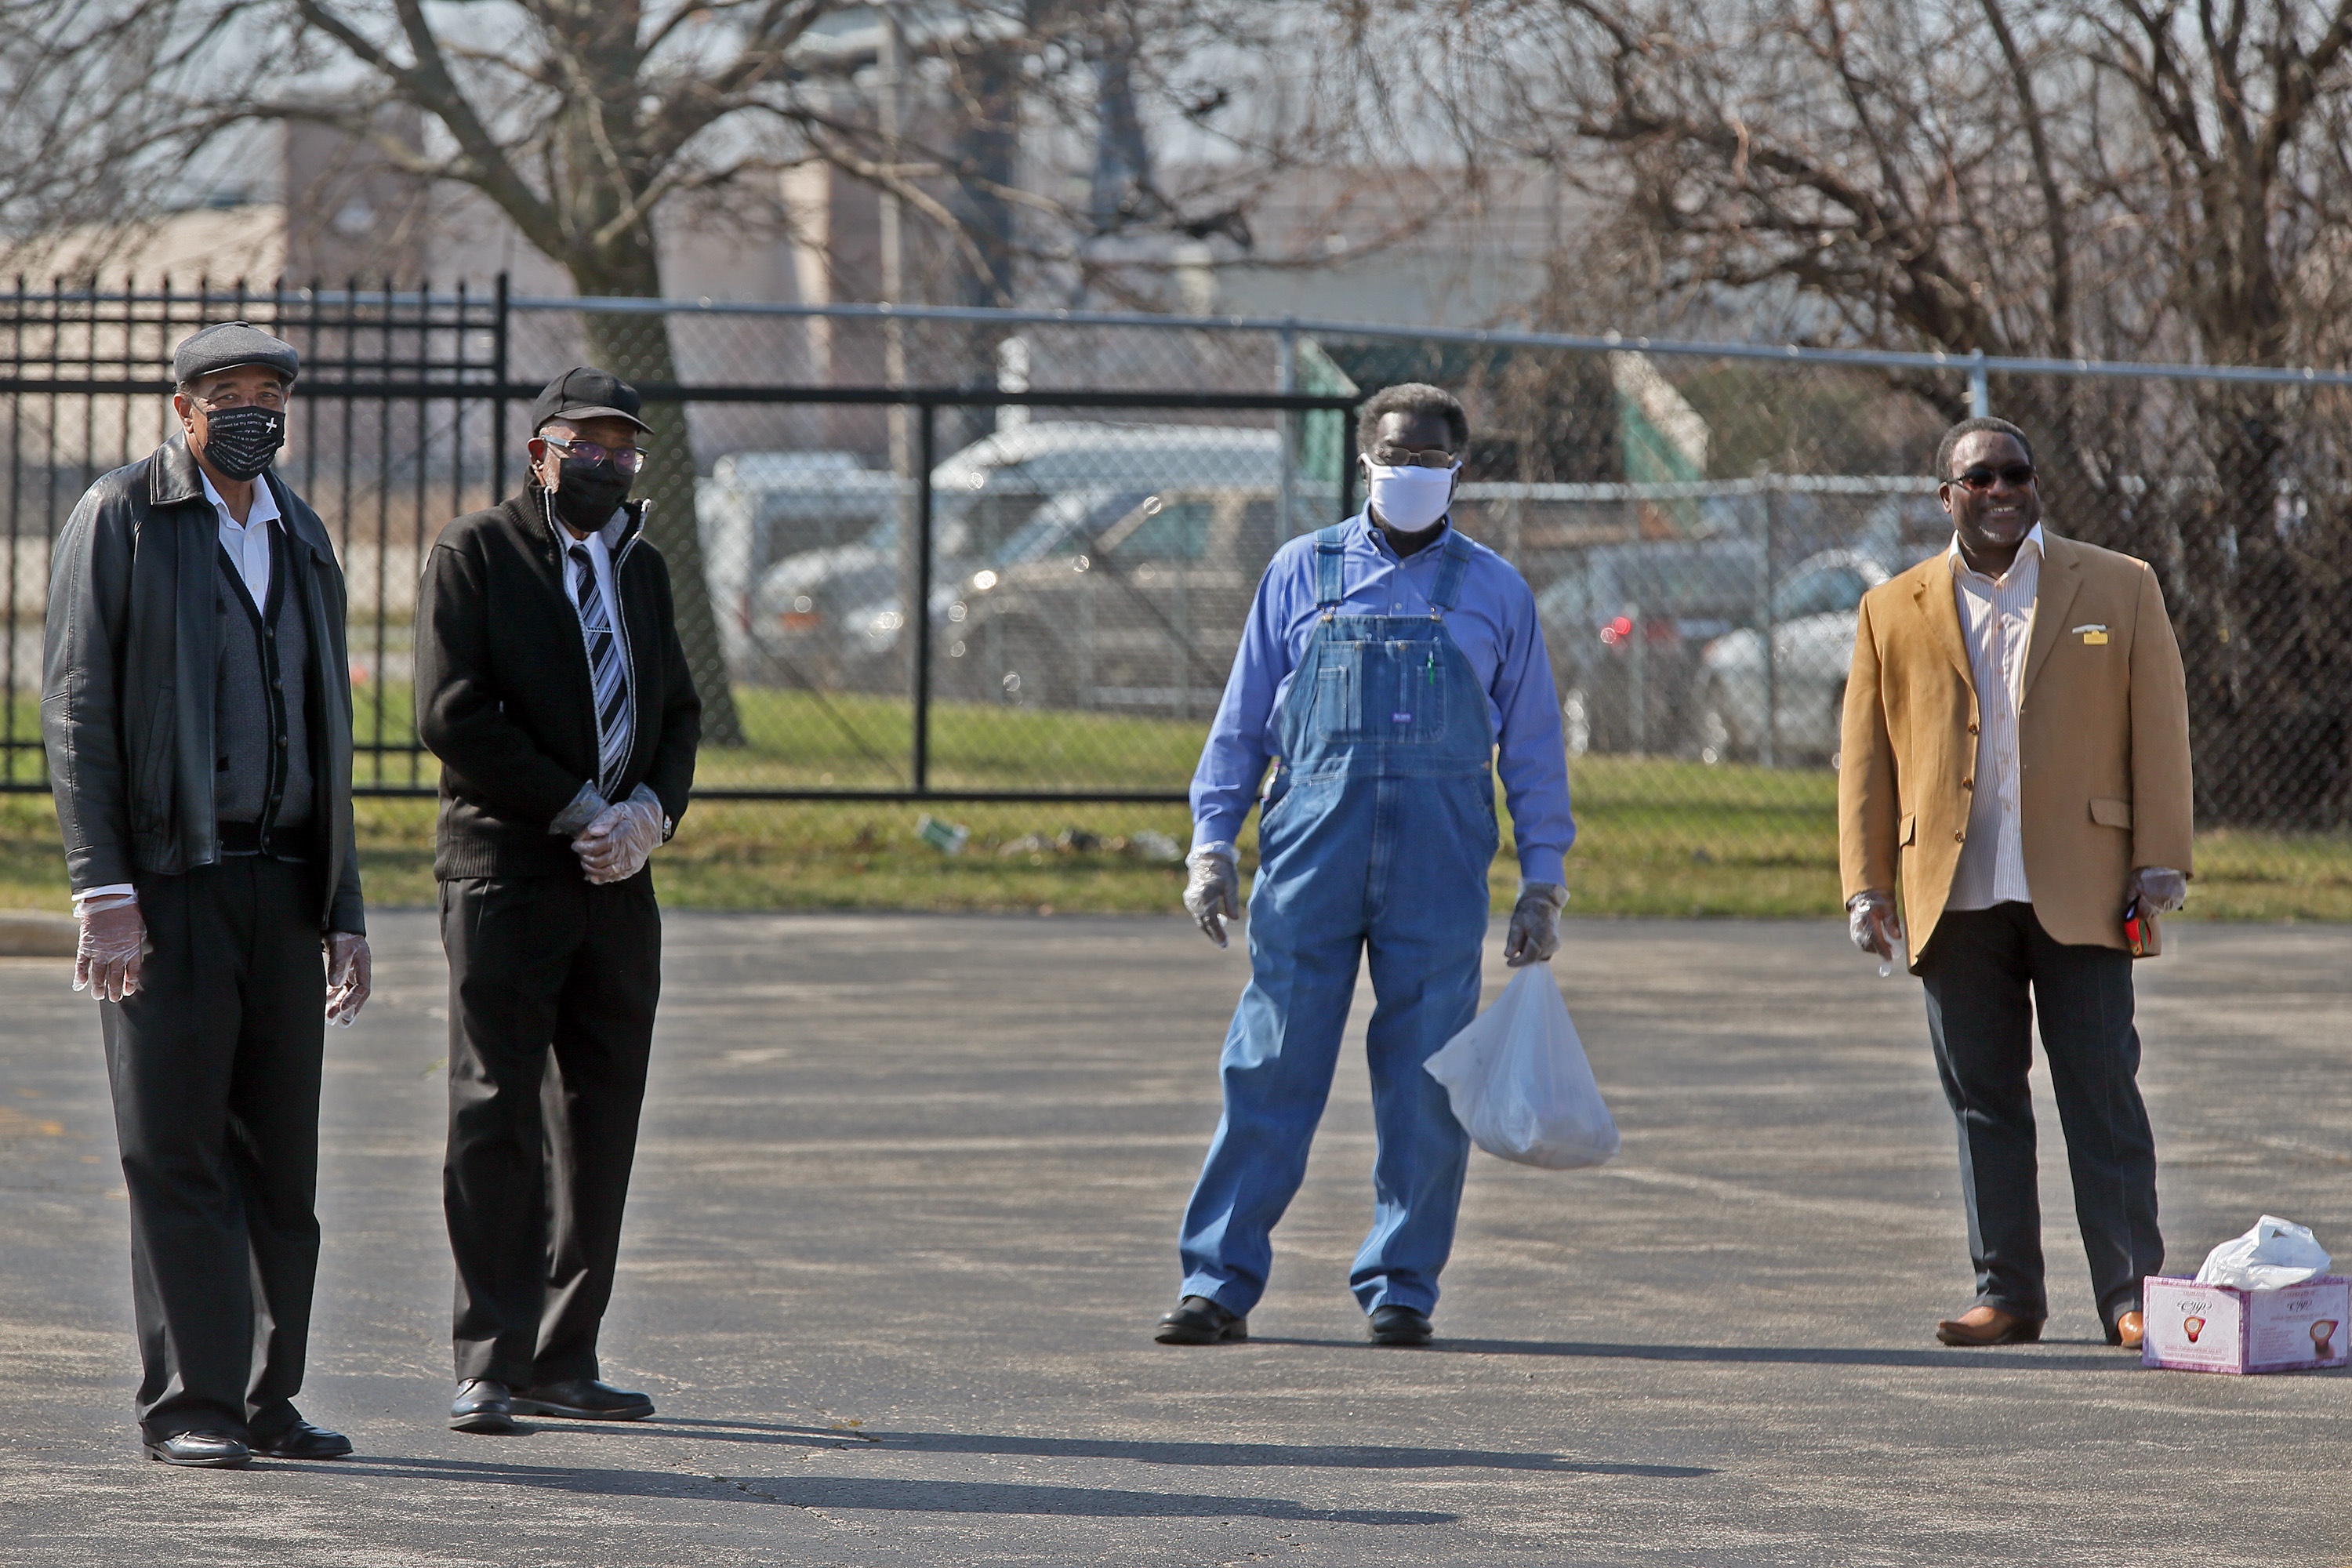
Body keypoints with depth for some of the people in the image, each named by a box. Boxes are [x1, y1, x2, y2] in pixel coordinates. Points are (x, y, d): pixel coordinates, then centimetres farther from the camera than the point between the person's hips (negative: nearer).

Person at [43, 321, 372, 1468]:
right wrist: (101, 887, -15)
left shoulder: (300, 538, 17)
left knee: (280, 1157, 5)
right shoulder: (119, 520, -1)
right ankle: (187, 1406, -3)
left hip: (280, 885, 6)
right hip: (168, 883, -5)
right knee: (177, 1154, -6)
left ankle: (266, 1398, 12)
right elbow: (74, 707, -6)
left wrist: (343, 910, 16)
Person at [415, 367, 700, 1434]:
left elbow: (678, 711, 18)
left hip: (617, 879, 6)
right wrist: (579, 810, -12)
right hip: (503, 874, -6)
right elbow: (452, 714, -11)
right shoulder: (474, 554, -1)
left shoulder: (640, 566, 19)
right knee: (495, 1118, -7)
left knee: (601, 1123, 5)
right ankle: (486, 1365, -5)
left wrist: (651, 810, -3)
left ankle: (563, 1359, 11)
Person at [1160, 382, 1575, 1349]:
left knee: (1424, 1085, 0)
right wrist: (1211, 842, 6)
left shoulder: (1494, 592, 11)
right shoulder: (1301, 574, 11)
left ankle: (1400, 1288, 10)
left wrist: (1542, 881, 8)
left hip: (1438, 867, 0)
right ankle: (1219, 1284, 1)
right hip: (1309, 849, 0)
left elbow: (1534, 744, 13)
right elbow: (1242, 719, 13)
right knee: (1271, 1069, -2)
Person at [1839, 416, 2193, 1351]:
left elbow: (2159, 730, 4)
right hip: (1957, 899, 2)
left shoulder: (2119, 589, 7)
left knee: (2102, 1097, -3)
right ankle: (2007, 1293, 11)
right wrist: (1867, 883, 3)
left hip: (2081, 890, -2)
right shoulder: (1894, 612, 11)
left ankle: (2131, 1295, 0)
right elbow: (1867, 756, 10)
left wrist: (2161, 862, -4)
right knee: (1983, 1101, 4)